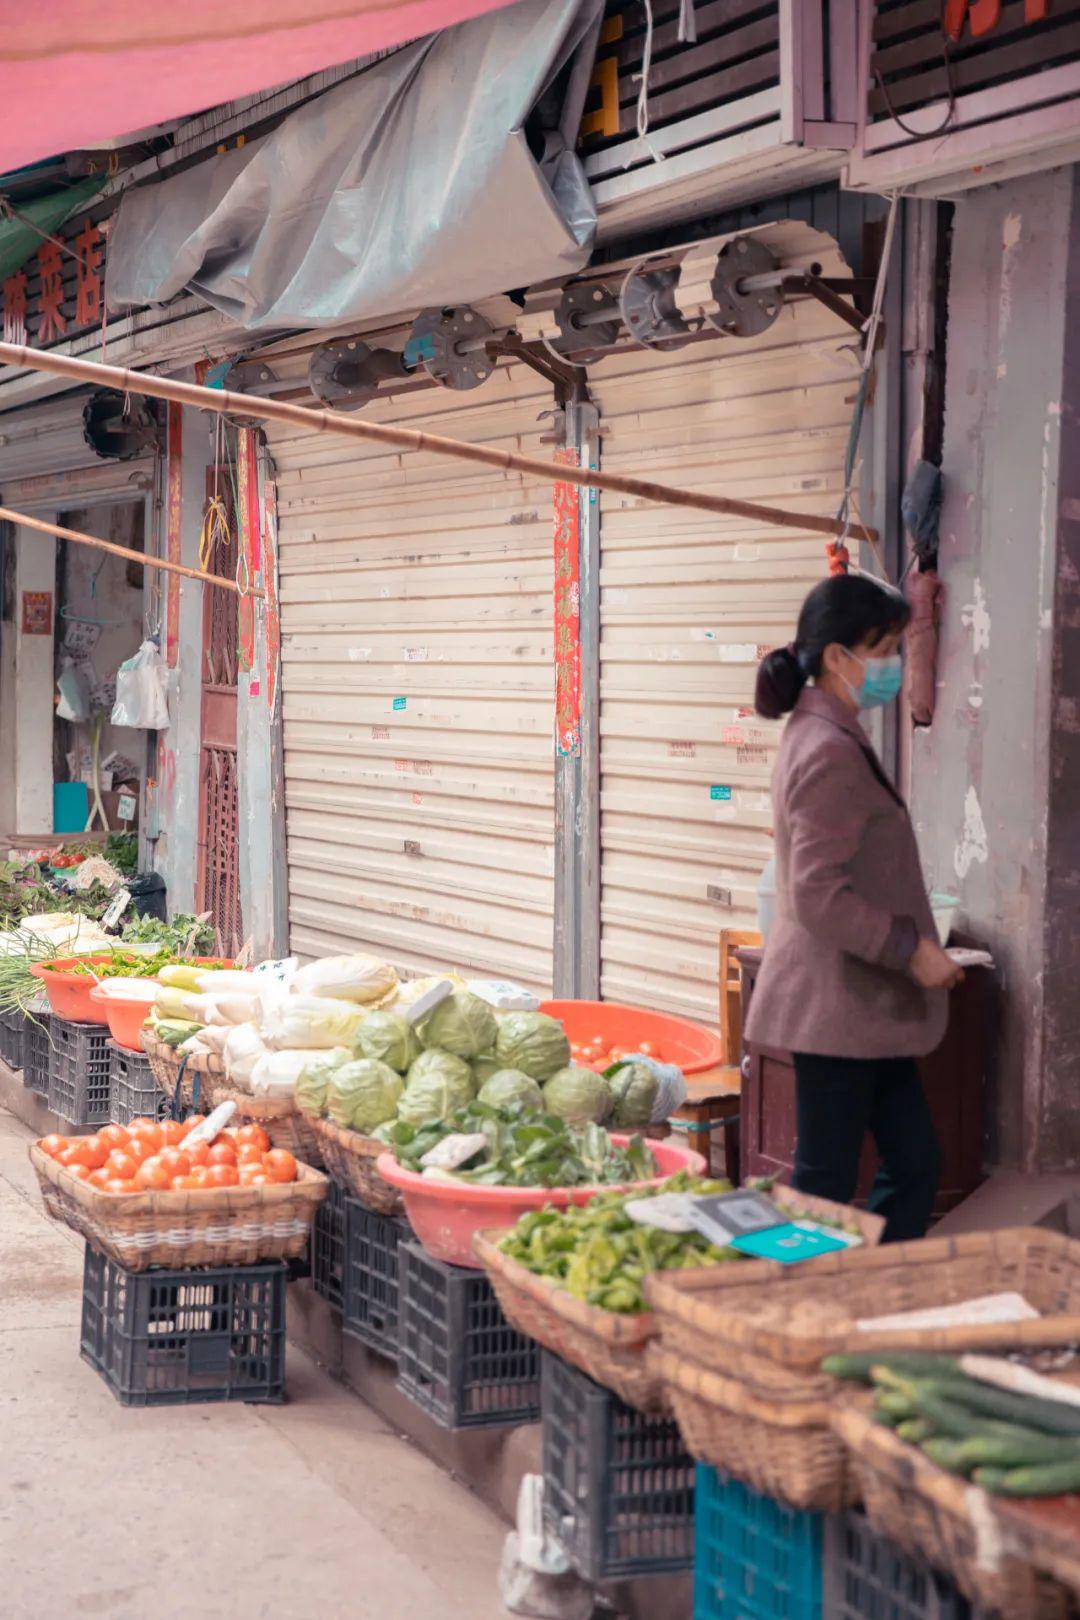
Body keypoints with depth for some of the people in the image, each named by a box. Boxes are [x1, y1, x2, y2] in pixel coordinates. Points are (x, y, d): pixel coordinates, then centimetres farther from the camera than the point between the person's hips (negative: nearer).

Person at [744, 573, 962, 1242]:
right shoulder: (830, 753, -20)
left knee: (915, 1162, 15)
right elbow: (821, 898, -25)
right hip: (837, 1004, -10)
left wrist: (910, 947, 17)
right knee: (828, 1184, 0)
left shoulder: (830, 738, 12)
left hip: (863, 1005, 10)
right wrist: (912, 948, -18)